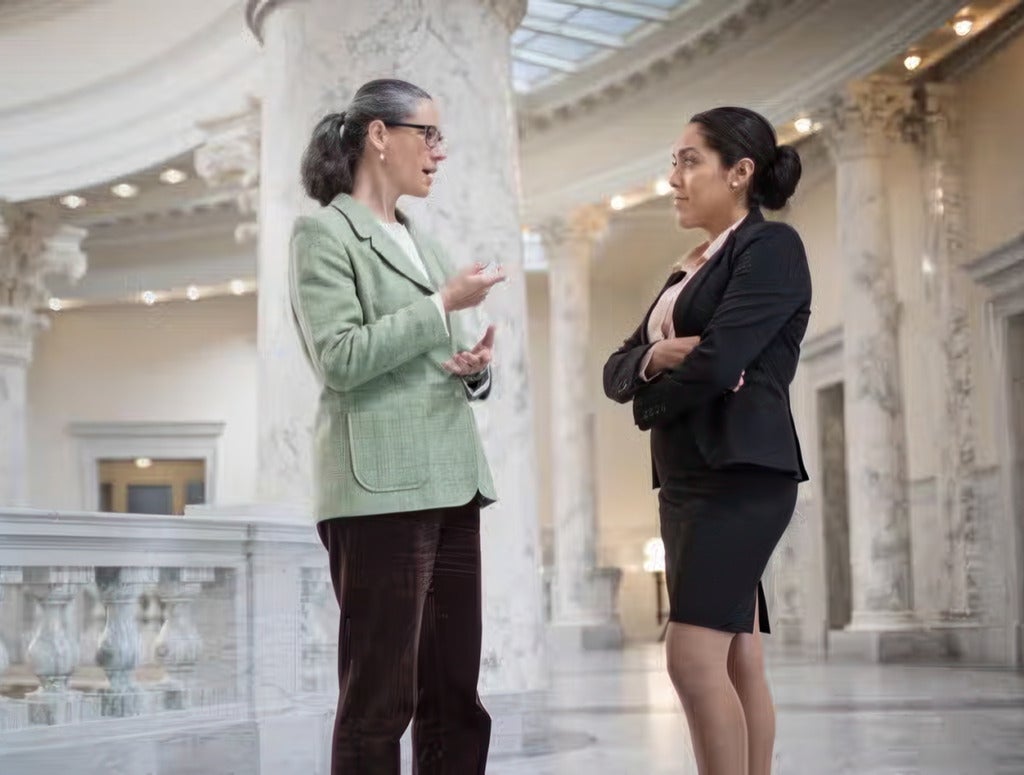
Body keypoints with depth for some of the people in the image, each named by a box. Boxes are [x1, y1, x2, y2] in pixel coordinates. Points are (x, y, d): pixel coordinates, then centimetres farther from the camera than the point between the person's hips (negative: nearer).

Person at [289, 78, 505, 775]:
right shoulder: (324, 231, -1)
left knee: (456, 697, 7)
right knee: (380, 697, -4)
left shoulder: (421, 242, 21)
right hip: (381, 487, -8)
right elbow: (341, 359, -13)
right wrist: (443, 305, -12)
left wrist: (477, 368, 2)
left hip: (451, 482, 8)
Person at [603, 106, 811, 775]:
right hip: (686, 479, 9)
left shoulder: (772, 247, -5)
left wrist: (651, 402, 0)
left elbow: (718, 360, -18)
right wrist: (652, 358, -9)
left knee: (694, 657, -14)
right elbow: (617, 369, 14)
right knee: (736, 662, 7)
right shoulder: (689, 272, 21)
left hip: (742, 474, -9)